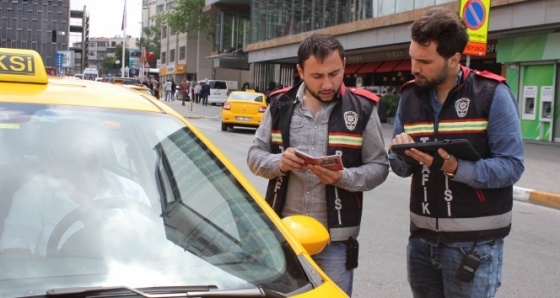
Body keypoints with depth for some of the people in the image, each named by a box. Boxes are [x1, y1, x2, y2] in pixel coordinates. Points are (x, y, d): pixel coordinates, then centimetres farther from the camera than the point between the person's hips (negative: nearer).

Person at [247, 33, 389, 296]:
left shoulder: (362, 108, -4)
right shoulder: (281, 104, 2)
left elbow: (379, 167, -1)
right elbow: (255, 155, 6)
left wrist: (344, 177, -21)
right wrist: (279, 163, -16)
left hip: (335, 239, -2)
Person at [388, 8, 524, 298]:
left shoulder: (491, 93, -10)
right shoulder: (410, 95, 5)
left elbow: (512, 166, -14)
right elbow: (401, 169, 7)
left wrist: (454, 167, -27)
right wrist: (401, 154, -15)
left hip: (474, 242, -5)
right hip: (422, 238, 5)